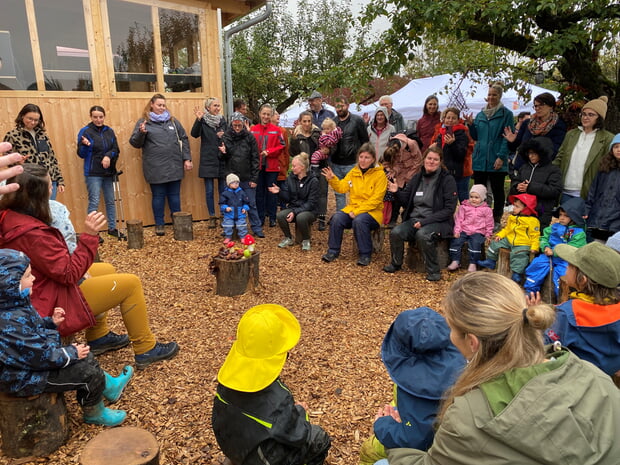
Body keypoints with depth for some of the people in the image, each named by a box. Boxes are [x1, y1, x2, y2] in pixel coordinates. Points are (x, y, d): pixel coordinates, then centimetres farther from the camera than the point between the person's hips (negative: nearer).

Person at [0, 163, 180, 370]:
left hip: (44, 290, 10)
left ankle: (99, 338, 29)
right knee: (131, 284, -6)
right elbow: (69, 274, -26)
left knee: (107, 270, 24)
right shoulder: (31, 232, -32)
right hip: (51, 308, -10)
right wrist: (89, 236, -28)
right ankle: (146, 350, 9)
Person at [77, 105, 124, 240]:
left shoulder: (109, 131, 8)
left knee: (110, 201, 12)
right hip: (93, 173, -5)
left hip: (108, 172, 5)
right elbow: (81, 154, -6)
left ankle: (112, 228, 23)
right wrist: (85, 145, -27)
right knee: (94, 202, -6)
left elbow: (116, 150, 6)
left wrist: (108, 156, -14)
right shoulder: (85, 131, -5)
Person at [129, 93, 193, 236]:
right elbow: (135, 143, 0)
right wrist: (141, 133, -20)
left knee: (174, 195, 10)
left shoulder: (172, 121, 11)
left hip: (174, 166, 3)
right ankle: (159, 224, 16)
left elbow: (184, 139, 13)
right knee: (158, 196, 5)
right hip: (155, 168, -3)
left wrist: (187, 159, 5)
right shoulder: (144, 122, 2)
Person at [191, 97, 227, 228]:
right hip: (207, 160, -3)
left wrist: (224, 136, -7)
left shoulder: (222, 120, 9)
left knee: (223, 190, 6)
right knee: (209, 190, 2)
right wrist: (198, 120, -31)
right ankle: (212, 217, 12)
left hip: (222, 160, 3)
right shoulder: (203, 120, -2)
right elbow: (194, 134, -17)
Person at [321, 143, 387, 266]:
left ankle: (365, 254, -16)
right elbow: (342, 187, 7)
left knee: (359, 220, -34)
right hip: (353, 208, 4)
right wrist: (332, 179, -12)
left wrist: (357, 211, -18)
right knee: (337, 218, -22)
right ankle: (333, 250, -6)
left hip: (372, 211, -4)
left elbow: (376, 200, -13)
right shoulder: (354, 171, 10)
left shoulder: (380, 174, -6)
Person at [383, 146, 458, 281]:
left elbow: (449, 209, -10)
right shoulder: (417, 178, 10)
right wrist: (397, 192, -5)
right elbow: (407, 201, 17)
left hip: (438, 221, -5)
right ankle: (396, 264, 5)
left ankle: (433, 271, -16)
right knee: (396, 232, -21)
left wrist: (425, 221, -18)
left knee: (422, 235, -36)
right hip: (414, 219, 5)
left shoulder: (447, 179, -5)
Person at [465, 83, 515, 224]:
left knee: (497, 190, 5)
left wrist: (501, 157, -16)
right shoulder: (480, 115, 14)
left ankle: (496, 220, 13)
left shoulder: (506, 114, 0)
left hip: (496, 161, -4)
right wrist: (470, 125, 0)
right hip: (480, 159, 5)